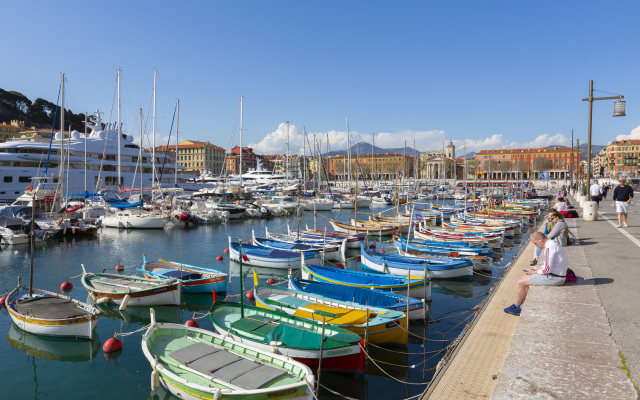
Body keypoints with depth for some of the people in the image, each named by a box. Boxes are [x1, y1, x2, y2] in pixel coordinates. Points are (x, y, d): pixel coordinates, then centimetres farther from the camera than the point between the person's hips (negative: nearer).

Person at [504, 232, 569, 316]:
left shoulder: (549, 247, -22)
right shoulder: (553, 244, 12)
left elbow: (547, 269, -25)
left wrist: (534, 272, -8)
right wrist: (536, 269, 12)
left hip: (553, 278, -11)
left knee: (520, 283, -5)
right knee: (524, 279, 15)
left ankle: (516, 306, 16)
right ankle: (521, 309, 16)